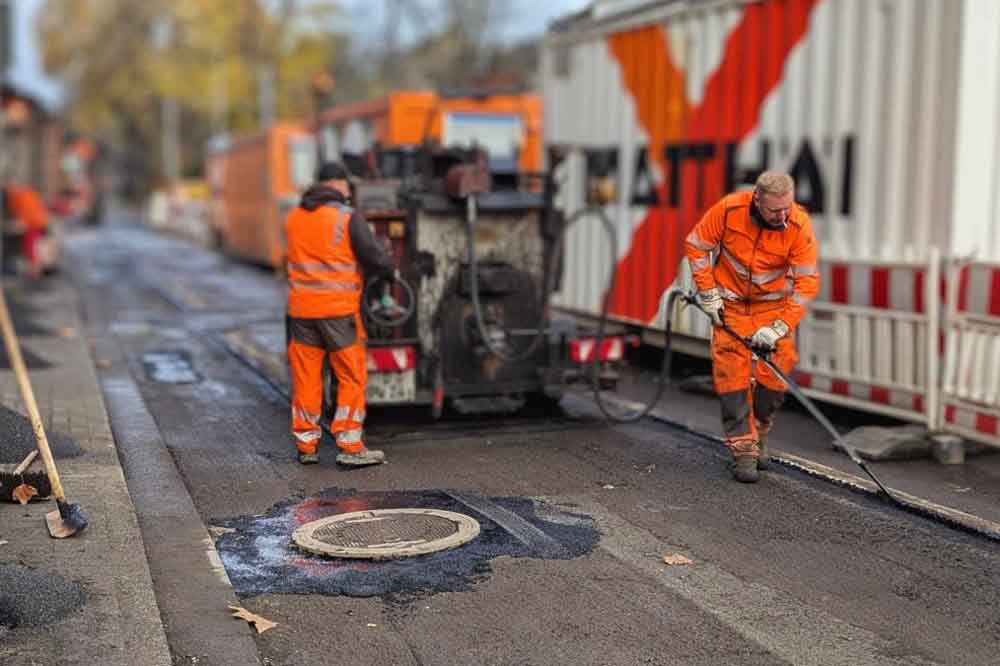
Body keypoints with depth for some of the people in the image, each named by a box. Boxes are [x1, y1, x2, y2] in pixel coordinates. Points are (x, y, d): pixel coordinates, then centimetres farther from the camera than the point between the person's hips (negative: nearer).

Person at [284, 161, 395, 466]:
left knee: (305, 378, 11)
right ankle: (350, 447, 4)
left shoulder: (293, 218, 9)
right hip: (338, 309, -5)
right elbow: (375, 259, -10)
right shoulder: (349, 217, -7)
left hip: (301, 309, 5)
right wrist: (388, 265, 13)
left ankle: (306, 446, 18)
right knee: (352, 378, 4)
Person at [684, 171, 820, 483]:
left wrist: (779, 328, -26)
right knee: (732, 372, -9)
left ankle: (760, 433, 20)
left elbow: (807, 282, -21)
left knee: (776, 372, -6)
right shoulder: (729, 209, -23)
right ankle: (743, 449, -2)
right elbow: (696, 245, -8)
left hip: (775, 304, 1)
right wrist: (708, 293, -10)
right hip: (730, 302, 0)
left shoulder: (799, 226, -22)